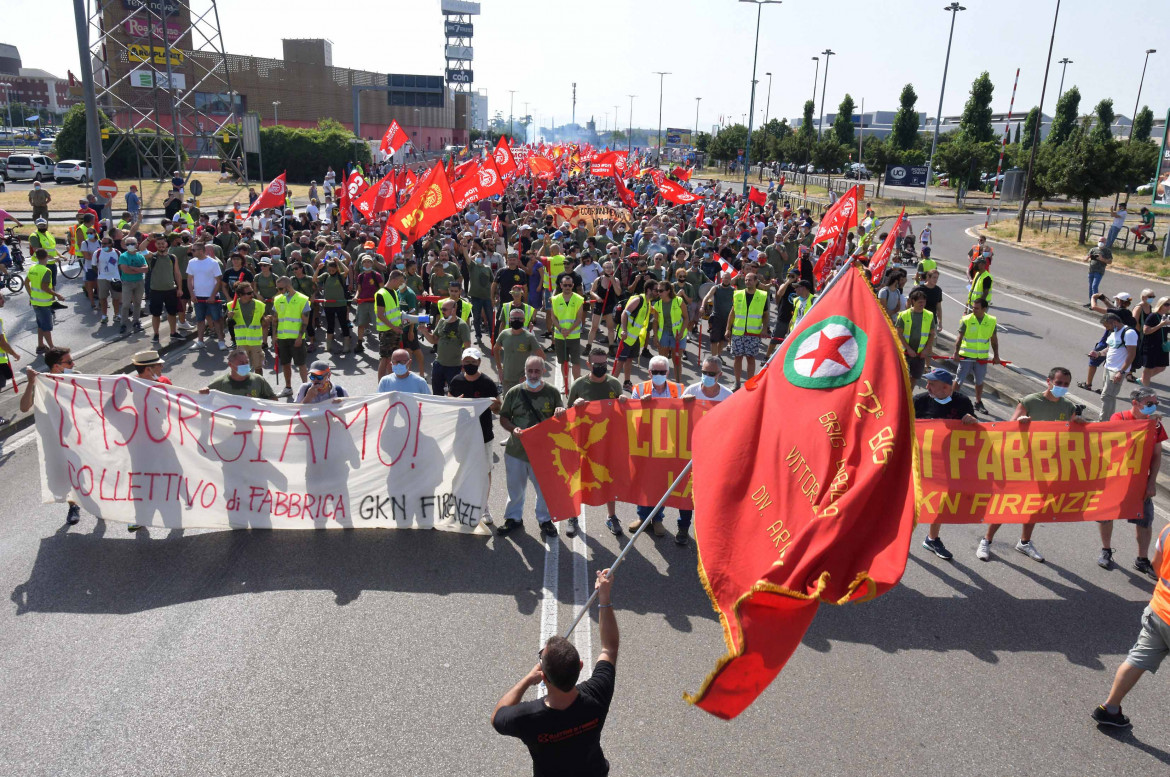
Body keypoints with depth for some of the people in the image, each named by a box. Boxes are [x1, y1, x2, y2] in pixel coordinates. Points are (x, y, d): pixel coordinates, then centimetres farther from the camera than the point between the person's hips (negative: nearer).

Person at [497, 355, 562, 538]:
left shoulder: (552, 393, -3)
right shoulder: (514, 392, -3)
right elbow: (503, 418, 4)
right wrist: (513, 429, -15)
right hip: (517, 450, 1)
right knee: (515, 487, 15)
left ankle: (545, 519, 33)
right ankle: (514, 517, 37)